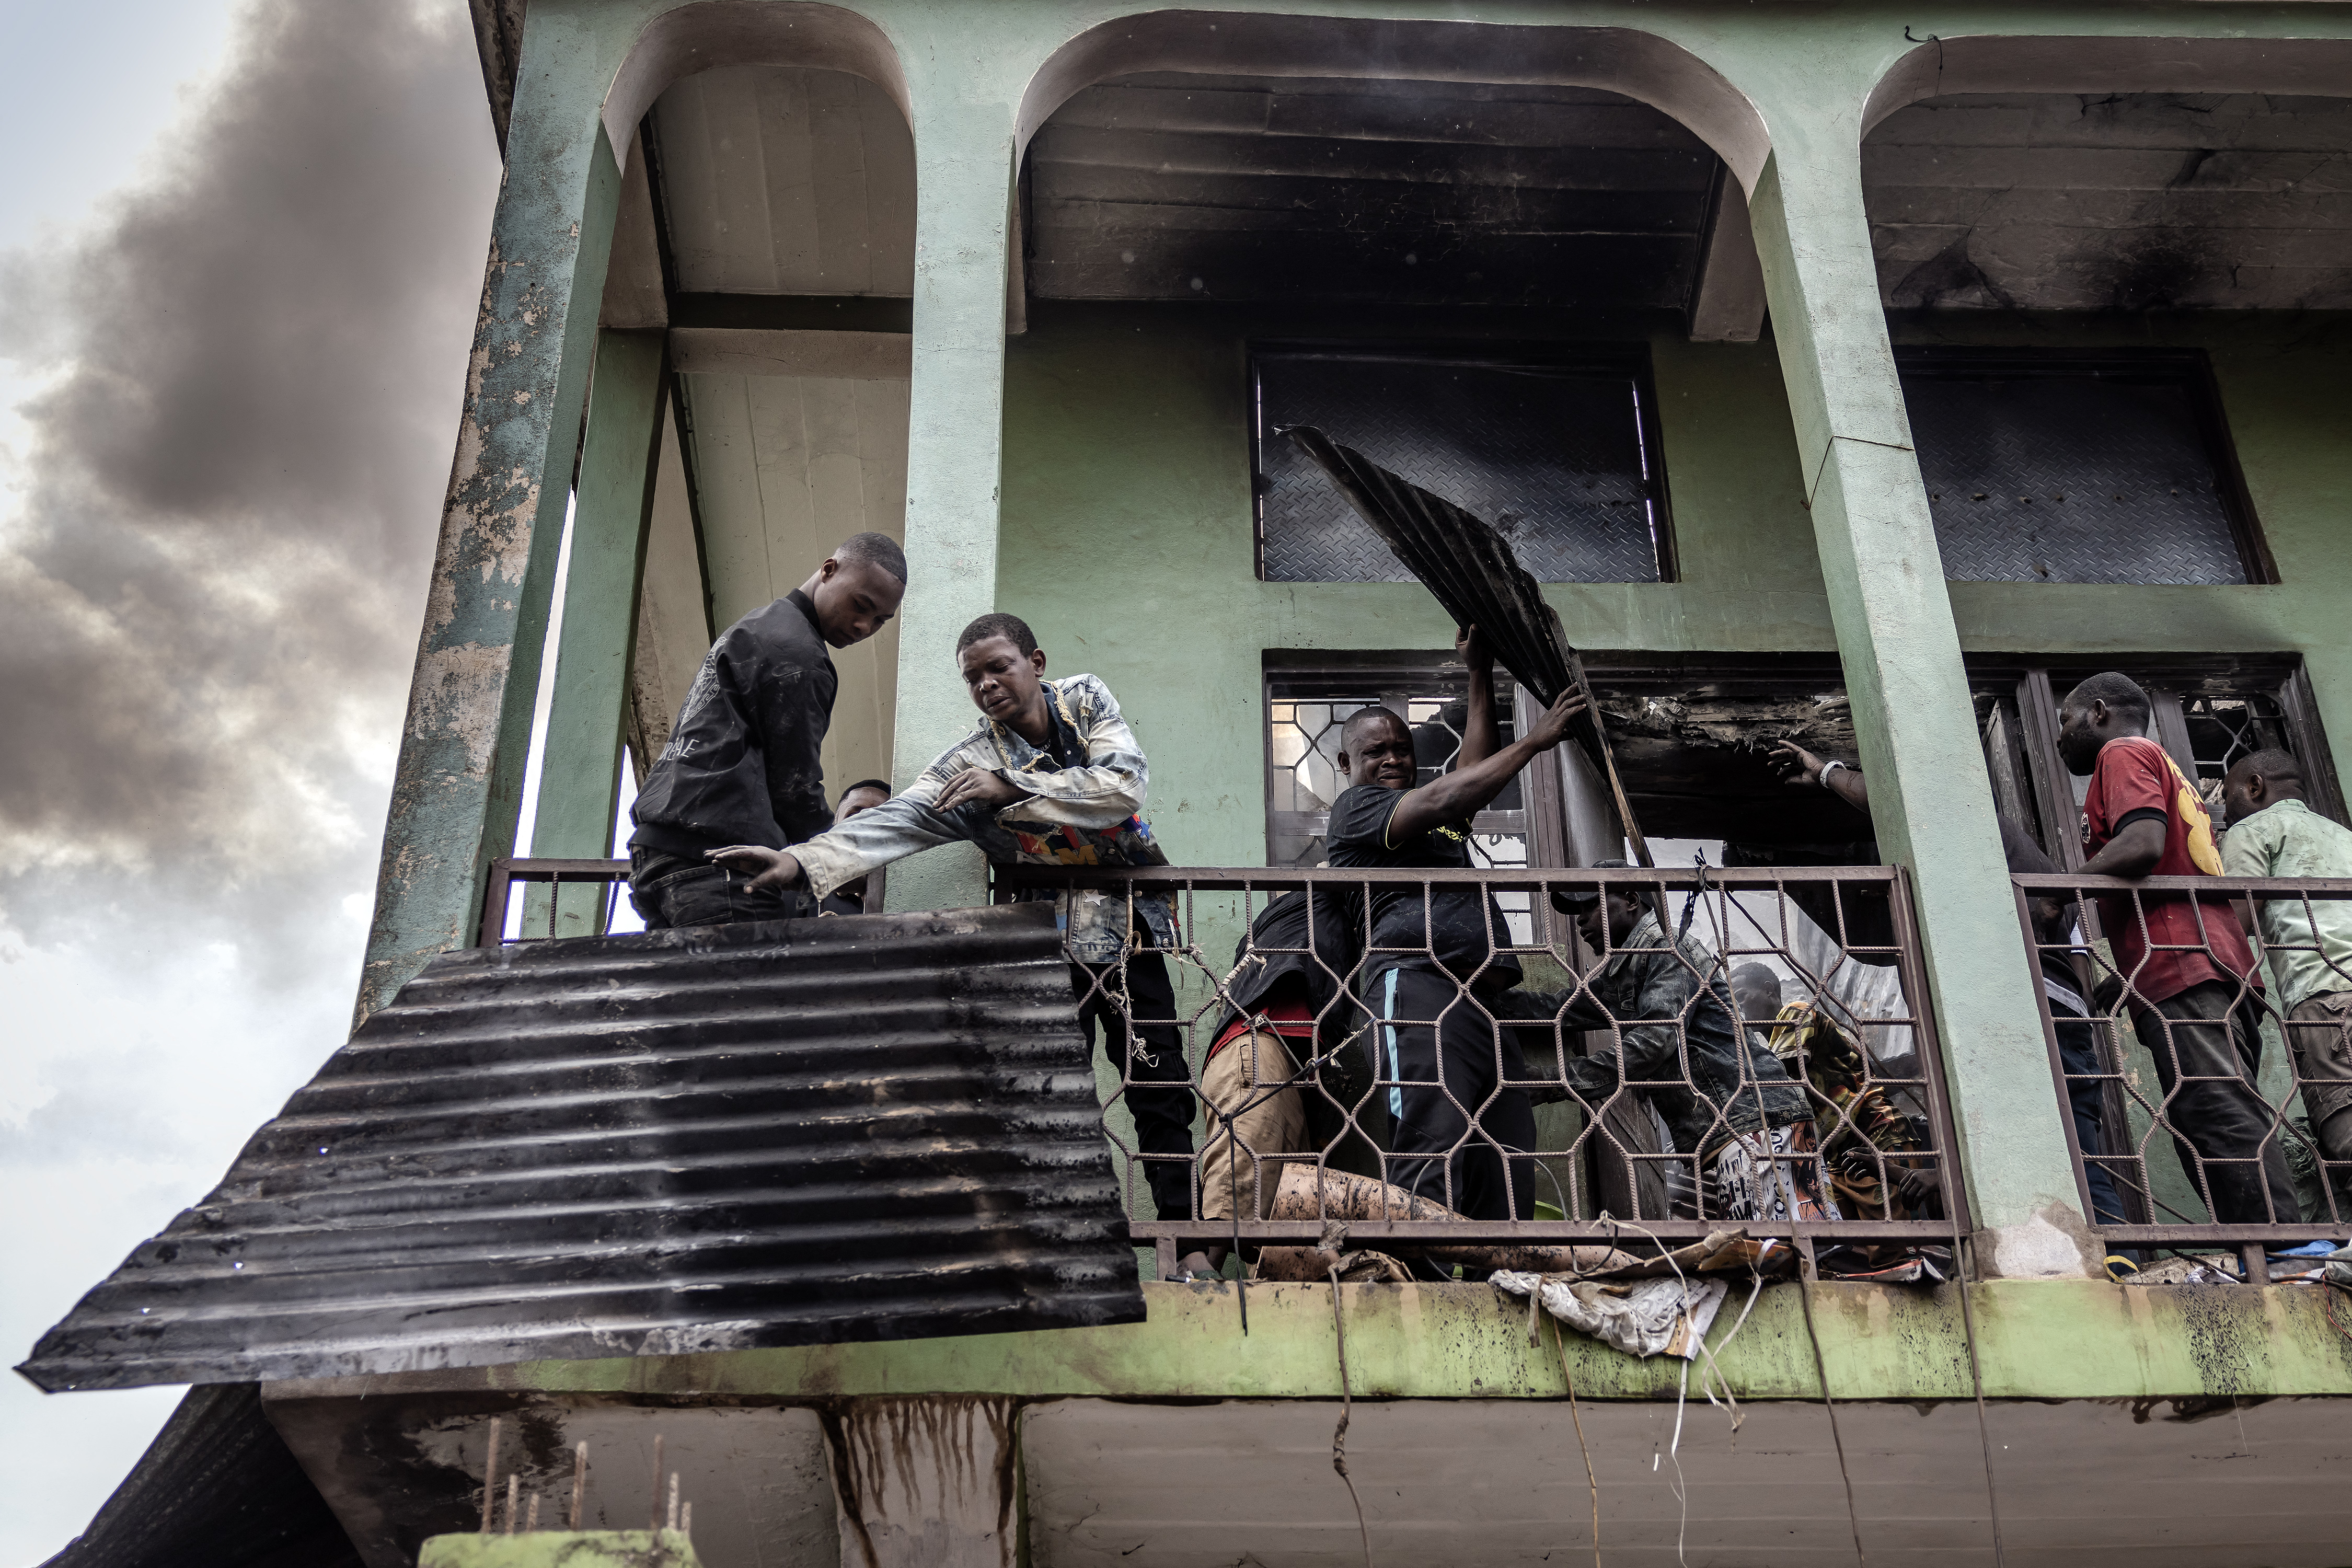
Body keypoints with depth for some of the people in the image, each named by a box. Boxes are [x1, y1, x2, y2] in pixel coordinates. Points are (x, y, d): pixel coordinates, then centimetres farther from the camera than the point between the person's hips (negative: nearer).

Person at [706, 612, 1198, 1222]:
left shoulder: (1086, 701, -3)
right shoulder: (970, 763, -8)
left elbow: (1126, 785, -18)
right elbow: (896, 821, -23)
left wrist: (1013, 788, -27)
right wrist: (801, 861, -40)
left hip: (1130, 925, 2)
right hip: (1051, 939, -1)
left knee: (1160, 1090, 4)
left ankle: (1184, 1225, 13)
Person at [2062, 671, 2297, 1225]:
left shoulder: (2123, 753, 6)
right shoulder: (2171, 774, 35)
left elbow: (2142, 843, -13)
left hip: (2177, 967, -10)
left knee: (2222, 1127, -19)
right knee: (2233, 1132, 3)